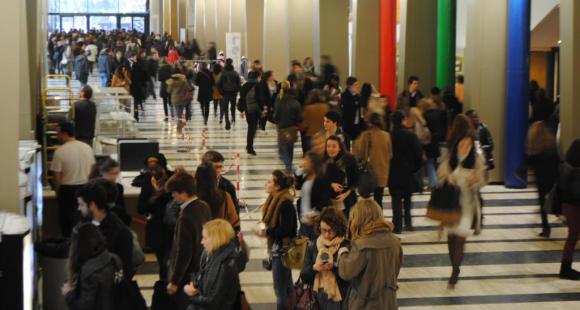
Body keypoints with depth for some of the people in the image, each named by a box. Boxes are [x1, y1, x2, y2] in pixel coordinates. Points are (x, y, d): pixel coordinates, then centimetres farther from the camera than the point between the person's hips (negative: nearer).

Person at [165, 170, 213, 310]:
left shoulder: (186, 217, -26)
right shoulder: (204, 207, 0)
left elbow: (183, 252, -24)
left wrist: (174, 281, -15)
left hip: (188, 276, -8)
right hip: (202, 270, 8)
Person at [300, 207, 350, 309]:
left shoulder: (347, 247, -5)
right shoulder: (312, 247, 9)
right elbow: (304, 277, 8)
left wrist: (334, 267, -23)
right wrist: (314, 268, -11)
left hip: (340, 300, -4)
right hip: (317, 299, 4)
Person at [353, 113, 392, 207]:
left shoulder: (365, 135, -12)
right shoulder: (386, 136, -3)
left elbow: (359, 153, -6)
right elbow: (390, 153, 4)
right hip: (382, 172, 2)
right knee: (378, 199, 7)